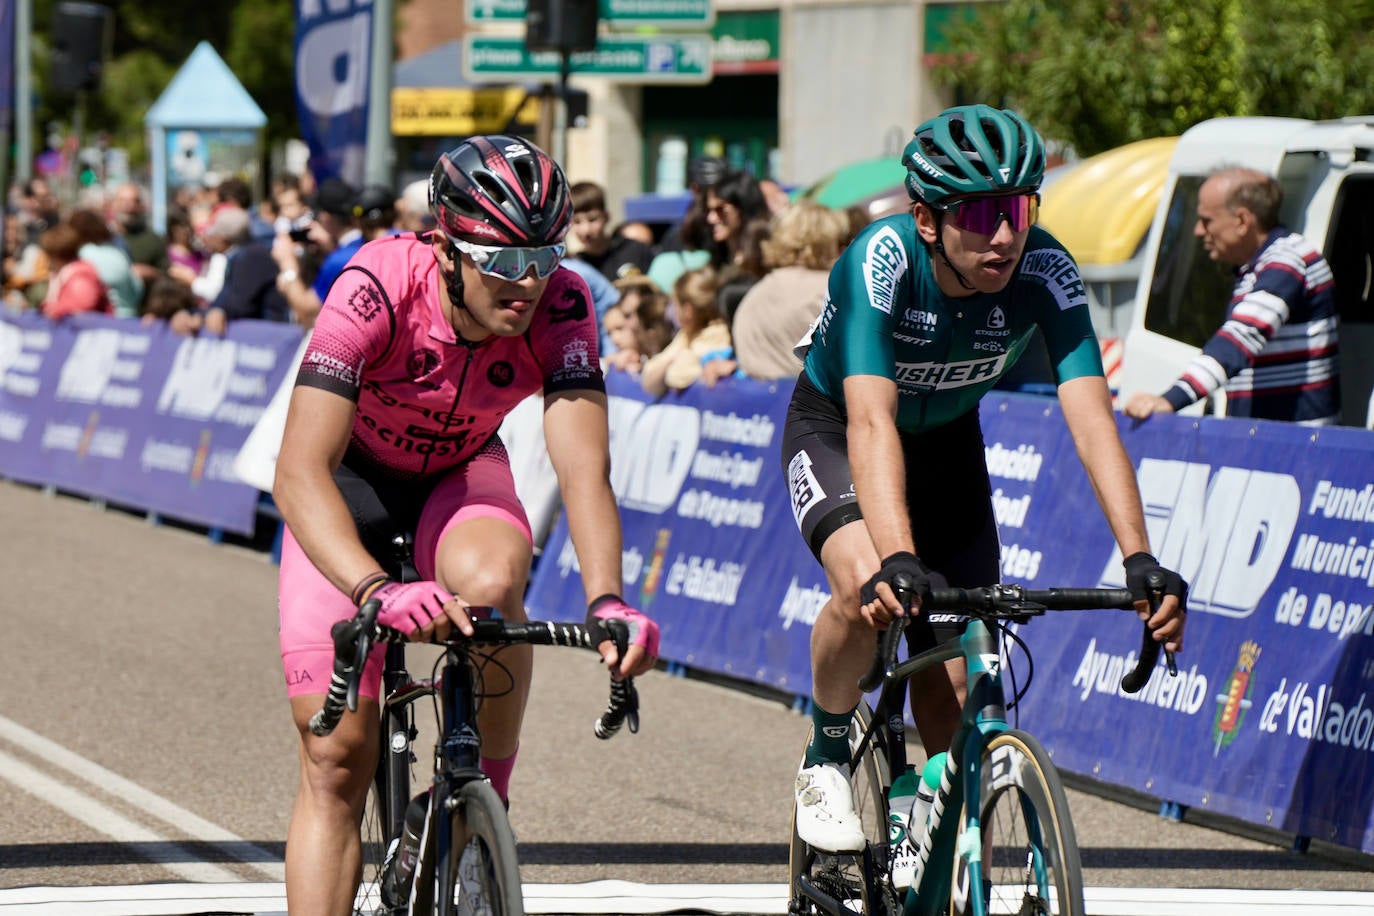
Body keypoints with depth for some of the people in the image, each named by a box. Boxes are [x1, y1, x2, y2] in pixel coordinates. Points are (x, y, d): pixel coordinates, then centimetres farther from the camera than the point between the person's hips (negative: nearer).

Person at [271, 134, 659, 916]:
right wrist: (378, 592, -59)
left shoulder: (559, 307, -27)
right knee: (336, 754, -10)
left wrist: (607, 601, -53)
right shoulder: (376, 288, -35)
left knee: (490, 582, -34)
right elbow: (300, 472, -42)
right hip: (351, 478, -1)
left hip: (460, 474, 1)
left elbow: (584, 470, -34)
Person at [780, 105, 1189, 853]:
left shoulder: (1045, 272, -28)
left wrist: (1140, 559, -48)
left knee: (953, 688, -6)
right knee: (868, 590, -33)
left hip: (946, 440, 3)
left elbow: (1091, 416, -35)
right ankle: (825, 760, -5)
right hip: (834, 429, -3)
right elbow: (871, 420, -46)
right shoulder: (881, 260, -36)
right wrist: (895, 560, -60)